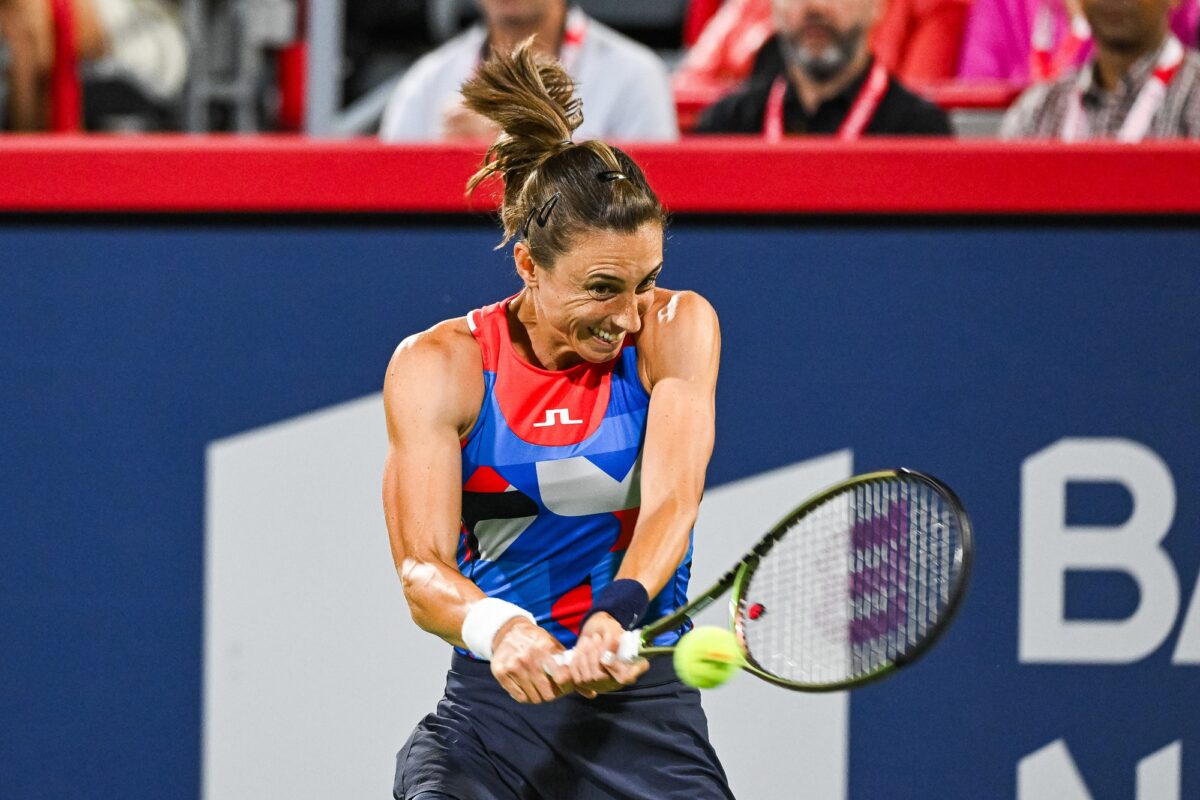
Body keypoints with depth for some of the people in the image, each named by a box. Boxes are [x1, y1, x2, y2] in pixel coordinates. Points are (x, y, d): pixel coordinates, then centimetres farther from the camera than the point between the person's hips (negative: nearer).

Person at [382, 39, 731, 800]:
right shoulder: (439, 366, -4)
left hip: (642, 702, 1)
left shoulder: (677, 328, -1)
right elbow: (421, 567, -13)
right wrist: (496, 628, -36)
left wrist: (616, 615, -36)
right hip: (490, 707, -1)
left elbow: (672, 502, -15)